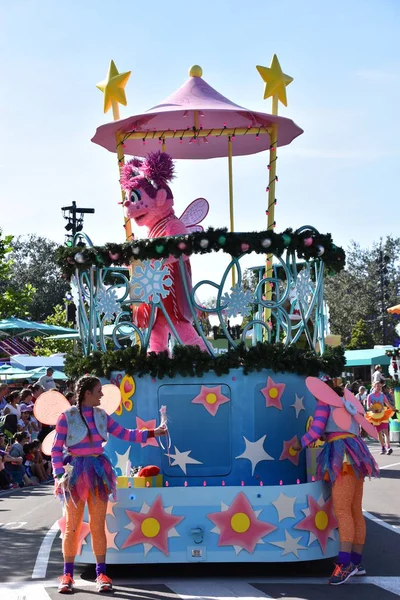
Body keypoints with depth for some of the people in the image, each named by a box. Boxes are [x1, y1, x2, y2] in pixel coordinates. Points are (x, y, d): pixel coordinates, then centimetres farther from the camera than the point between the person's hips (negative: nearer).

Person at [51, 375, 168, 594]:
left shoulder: (101, 415, 8)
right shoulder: (67, 417, -6)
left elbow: (124, 434, 10)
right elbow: (56, 449, -5)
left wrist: (152, 433, 5)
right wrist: (59, 475, -13)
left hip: (98, 472, 4)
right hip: (75, 473, -4)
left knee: (98, 526, 4)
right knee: (72, 526, 0)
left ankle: (101, 574, 9)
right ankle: (67, 575, 8)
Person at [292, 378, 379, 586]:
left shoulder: (325, 403, 3)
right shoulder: (346, 406, 26)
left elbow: (316, 431, -6)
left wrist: (299, 445, 9)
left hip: (343, 456, -9)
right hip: (353, 455, 9)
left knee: (342, 510, -16)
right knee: (355, 511, 7)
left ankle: (345, 563, -24)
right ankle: (357, 562, 8)